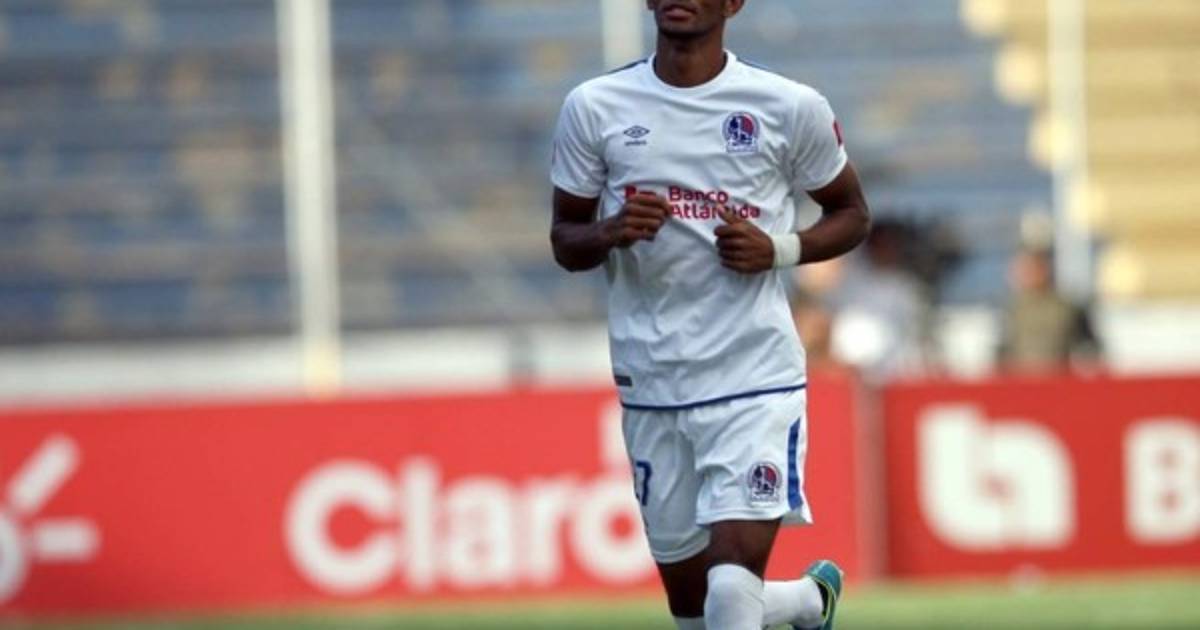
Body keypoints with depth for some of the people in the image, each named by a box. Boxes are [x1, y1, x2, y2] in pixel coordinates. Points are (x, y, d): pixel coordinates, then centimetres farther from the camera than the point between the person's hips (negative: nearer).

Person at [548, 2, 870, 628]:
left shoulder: (790, 107, -2)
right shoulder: (594, 107, 3)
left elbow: (851, 213, 10)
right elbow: (565, 240, 11)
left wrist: (779, 249, -9)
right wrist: (609, 232, -12)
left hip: (755, 380, -4)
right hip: (651, 384, 4)